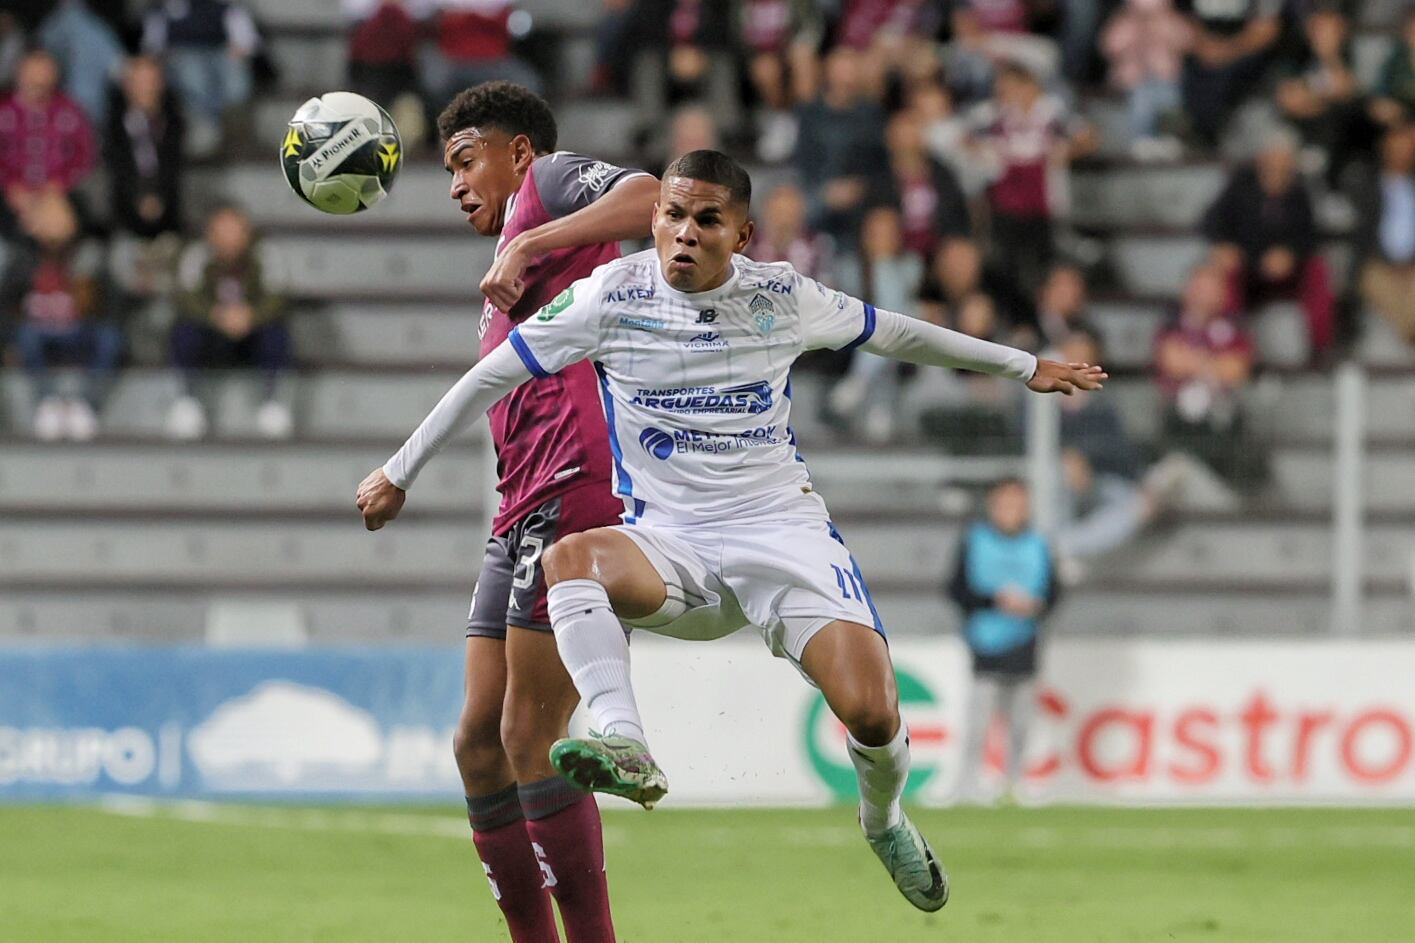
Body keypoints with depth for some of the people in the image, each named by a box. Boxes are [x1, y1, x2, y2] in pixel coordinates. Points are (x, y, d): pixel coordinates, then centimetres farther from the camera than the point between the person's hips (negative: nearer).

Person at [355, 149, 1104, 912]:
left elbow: (894, 334, 17)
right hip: (669, 546, 0)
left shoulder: (782, 297, 1)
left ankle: (884, 820, 16)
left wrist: (1023, 366, 27)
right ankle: (625, 748, -49)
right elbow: (492, 376, 5)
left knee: (871, 713, -20)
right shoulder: (611, 295, -3)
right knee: (569, 558, -36)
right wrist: (400, 472, 8)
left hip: (782, 527, 0)